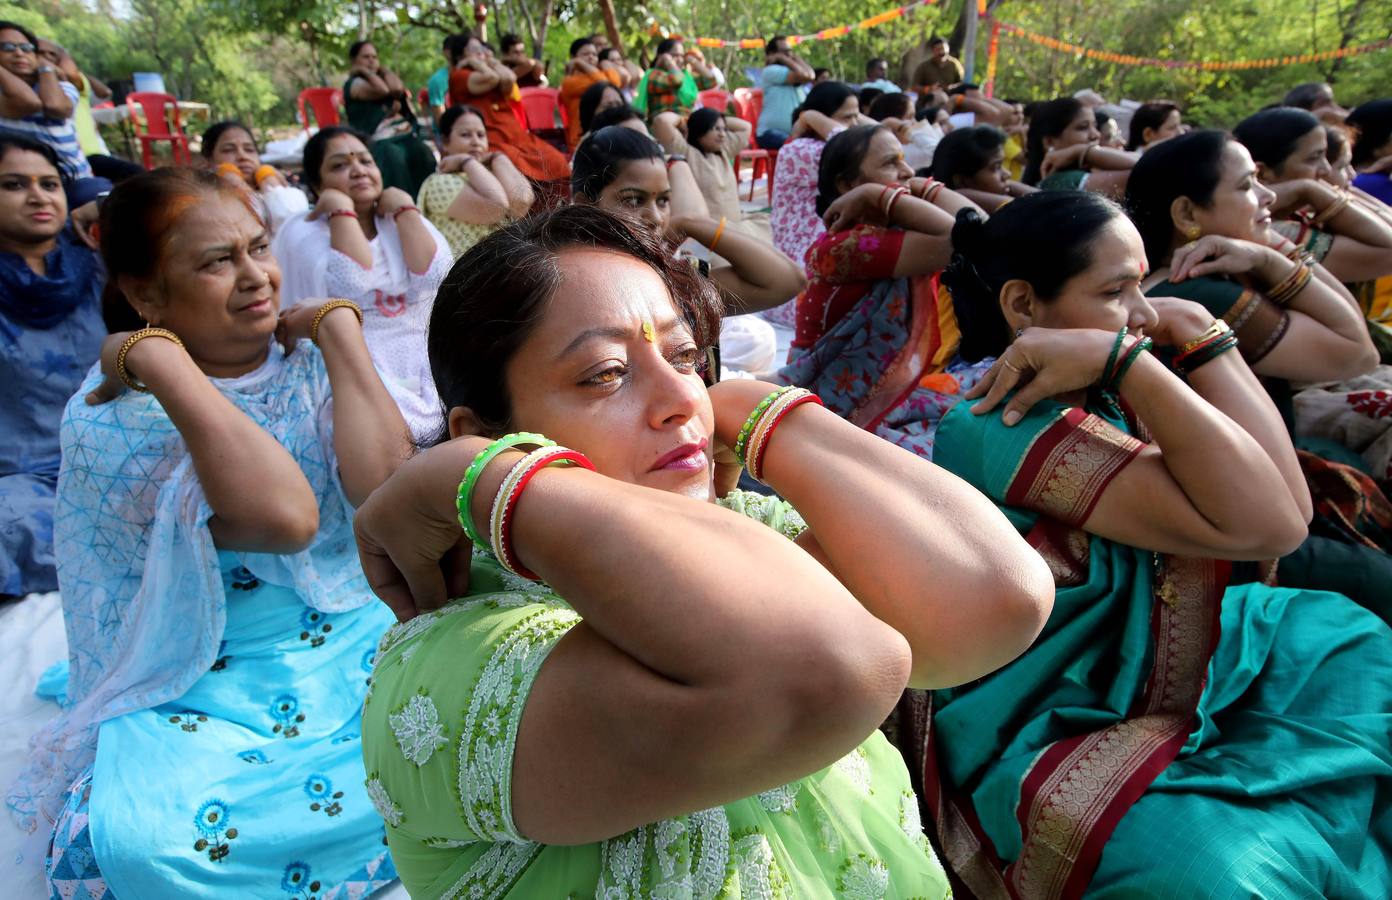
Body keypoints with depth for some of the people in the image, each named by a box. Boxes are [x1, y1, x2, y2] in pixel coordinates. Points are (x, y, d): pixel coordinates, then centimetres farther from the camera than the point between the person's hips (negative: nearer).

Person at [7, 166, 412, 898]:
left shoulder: (309, 360, 1)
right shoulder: (111, 411, -10)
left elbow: (385, 483, -19)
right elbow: (283, 516, -28)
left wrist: (337, 326, -11)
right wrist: (162, 361, -24)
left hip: (362, 636, 3)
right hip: (205, 683, -3)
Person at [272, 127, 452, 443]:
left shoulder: (404, 221, 15)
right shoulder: (302, 231, 2)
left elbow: (434, 275, -6)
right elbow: (351, 285, -18)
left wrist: (405, 209, -1)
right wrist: (342, 210, -10)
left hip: (425, 369, 4)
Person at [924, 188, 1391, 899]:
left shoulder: (1103, 398, 0)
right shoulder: (1008, 423, -26)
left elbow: (1288, 503, -9)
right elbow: (1263, 524, -29)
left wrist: (1198, 332, -11)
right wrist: (1124, 358, -30)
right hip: (1051, 735, -9)